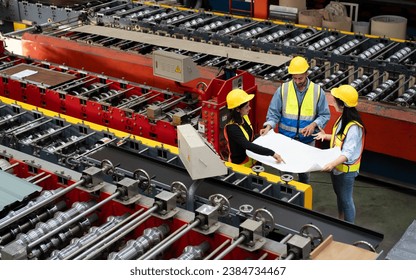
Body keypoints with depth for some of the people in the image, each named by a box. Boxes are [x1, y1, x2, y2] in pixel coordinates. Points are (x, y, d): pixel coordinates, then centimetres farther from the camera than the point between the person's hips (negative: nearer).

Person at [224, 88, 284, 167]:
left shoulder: (244, 117, -1)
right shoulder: (232, 128, -26)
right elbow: (248, 145, -39)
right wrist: (272, 153, -44)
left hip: (251, 160, 7)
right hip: (241, 165, -7)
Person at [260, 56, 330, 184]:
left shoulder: (317, 91, -7)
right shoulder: (283, 89, -8)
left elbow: (325, 115, -2)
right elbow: (274, 112, -3)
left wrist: (314, 124, -20)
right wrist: (268, 127, -20)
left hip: (307, 141, 0)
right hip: (285, 139, 0)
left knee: (304, 171, 15)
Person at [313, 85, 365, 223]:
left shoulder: (354, 127, -29)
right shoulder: (343, 119, -1)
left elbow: (348, 152, -33)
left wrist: (332, 164, -45)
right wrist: (326, 136, 14)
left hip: (346, 169, -9)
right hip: (336, 165, 9)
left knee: (346, 199, 6)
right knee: (339, 195, 25)